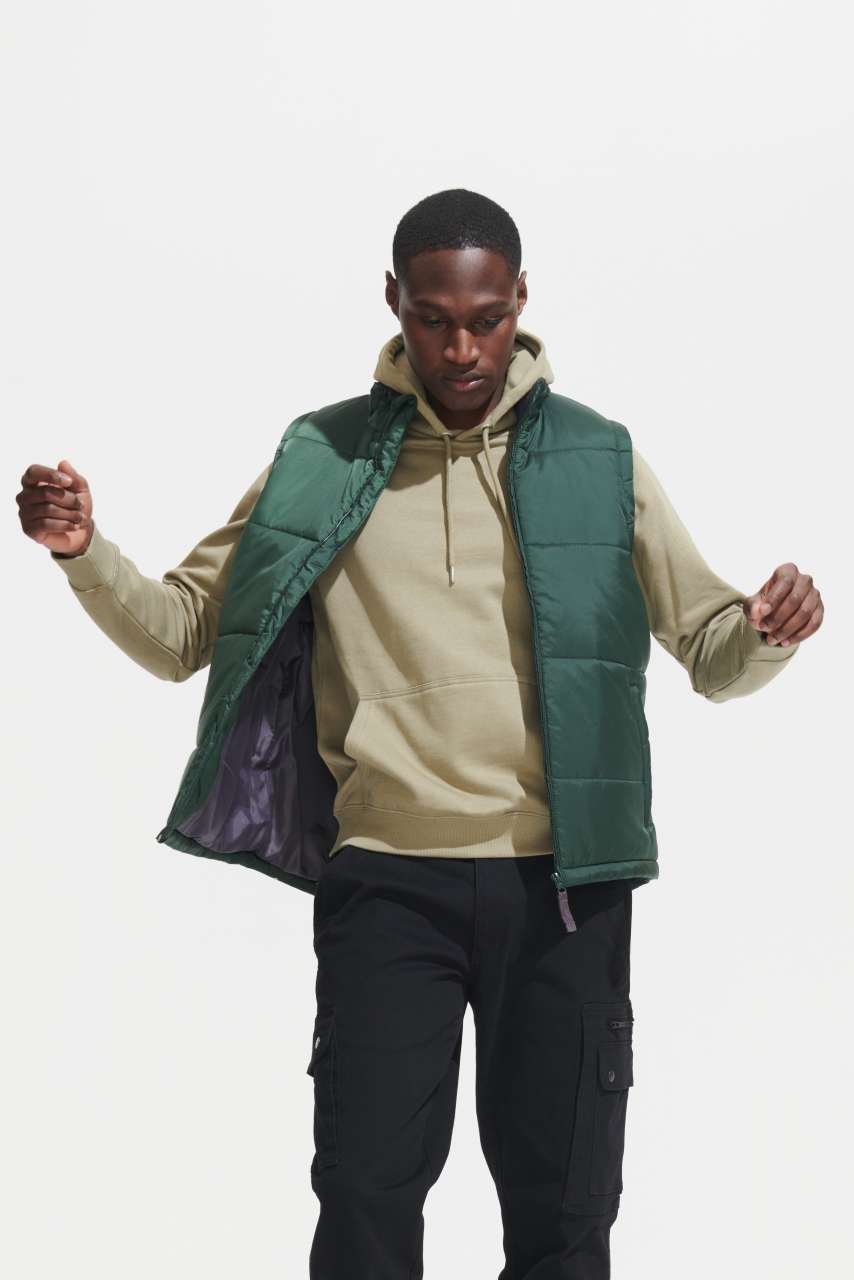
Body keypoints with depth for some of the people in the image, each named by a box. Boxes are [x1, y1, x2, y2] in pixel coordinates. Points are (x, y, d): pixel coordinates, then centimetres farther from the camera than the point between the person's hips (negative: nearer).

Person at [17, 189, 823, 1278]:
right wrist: (85, 553, -12)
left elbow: (710, 653, 6)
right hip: (386, 884, 0)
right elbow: (181, 633, 6)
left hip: (561, 881, 0)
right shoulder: (321, 462, 5)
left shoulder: (598, 462, 5)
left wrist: (767, 630, -17)